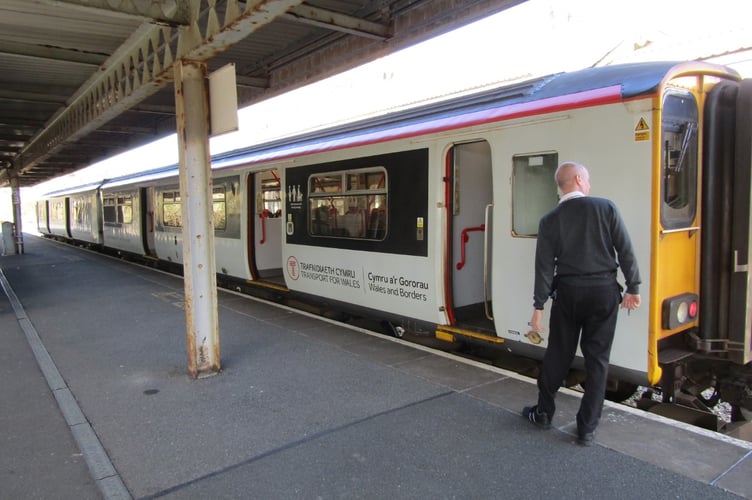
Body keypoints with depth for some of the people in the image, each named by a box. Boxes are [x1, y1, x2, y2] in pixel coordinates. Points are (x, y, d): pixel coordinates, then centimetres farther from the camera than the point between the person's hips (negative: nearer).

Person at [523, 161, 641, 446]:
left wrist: (538, 307, -1)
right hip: (604, 293, 0)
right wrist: (633, 288, 5)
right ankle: (587, 429, 14)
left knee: (557, 355, 14)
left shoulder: (550, 220, -3)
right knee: (597, 359, 7)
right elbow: (625, 251, -4)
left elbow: (544, 266, -5)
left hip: (568, 293, 1)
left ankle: (543, 413, 28)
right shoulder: (606, 208, -4)